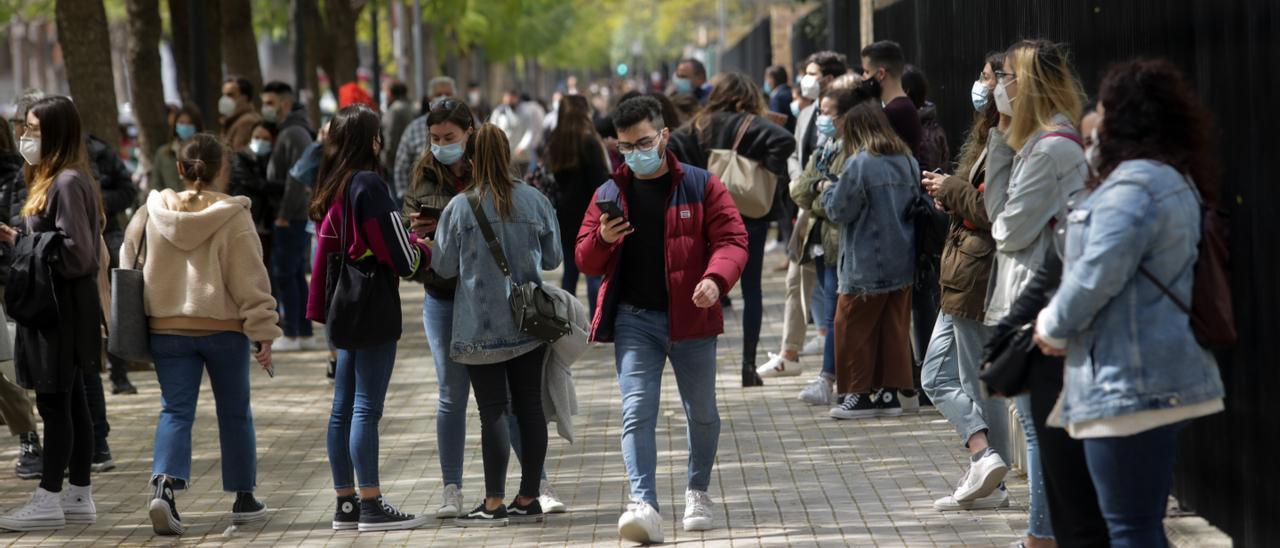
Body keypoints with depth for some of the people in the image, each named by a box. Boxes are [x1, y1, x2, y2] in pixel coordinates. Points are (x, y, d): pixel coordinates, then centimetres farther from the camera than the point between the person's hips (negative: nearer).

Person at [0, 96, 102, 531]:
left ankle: (49, 501, -2)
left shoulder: (68, 184, -16)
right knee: (69, 402, 11)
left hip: (64, 310, -10)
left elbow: (75, 252, -20)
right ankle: (78, 497, 15)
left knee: (53, 401, -5)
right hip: (54, 306, 10)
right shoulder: (51, 179, 15)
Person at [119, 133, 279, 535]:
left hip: (167, 328, 2)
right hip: (224, 329, -1)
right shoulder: (232, 218, -8)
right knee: (235, 413, 12)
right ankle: (244, 499, 20)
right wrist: (264, 333, -5)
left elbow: (128, 267, 8)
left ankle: (165, 484, -23)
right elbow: (250, 279, -9)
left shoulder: (151, 214, 1)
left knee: (175, 411, 1)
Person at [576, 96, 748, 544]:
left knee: (701, 412, 13)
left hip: (691, 318, -1)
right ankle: (644, 505, -22)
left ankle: (698, 491, 34)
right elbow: (586, 261, 11)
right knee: (637, 412, -14)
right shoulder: (610, 194, 8)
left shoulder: (701, 186, 0)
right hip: (634, 319, 1)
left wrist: (716, 278, -25)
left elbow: (731, 240, -5)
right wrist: (602, 239, -13)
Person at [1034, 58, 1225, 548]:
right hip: (1162, 377, 11)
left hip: (1130, 383, -11)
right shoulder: (1174, 179, 17)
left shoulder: (1134, 184, -17)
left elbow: (1098, 274, -21)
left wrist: (1053, 326, -4)